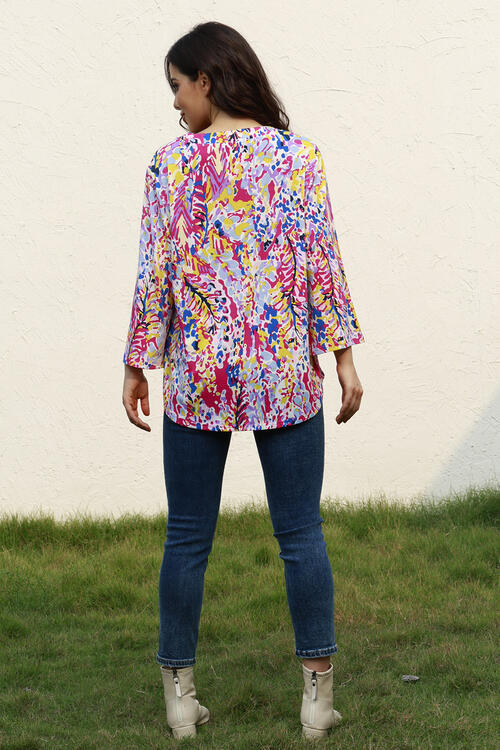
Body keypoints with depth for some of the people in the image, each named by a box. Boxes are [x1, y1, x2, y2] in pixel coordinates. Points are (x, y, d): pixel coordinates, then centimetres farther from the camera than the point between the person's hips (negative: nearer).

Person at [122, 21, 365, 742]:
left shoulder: (172, 163, -4)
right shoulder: (300, 156, -1)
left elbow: (155, 272, -4)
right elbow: (322, 261, -3)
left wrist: (137, 363, 5)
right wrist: (343, 354, 3)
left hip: (197, 376, -1)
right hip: (285, 374, 1)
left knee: (188, 538, 9)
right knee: (300, 533, 7)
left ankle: (180, 690, 16)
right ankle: (318, 692, 9)